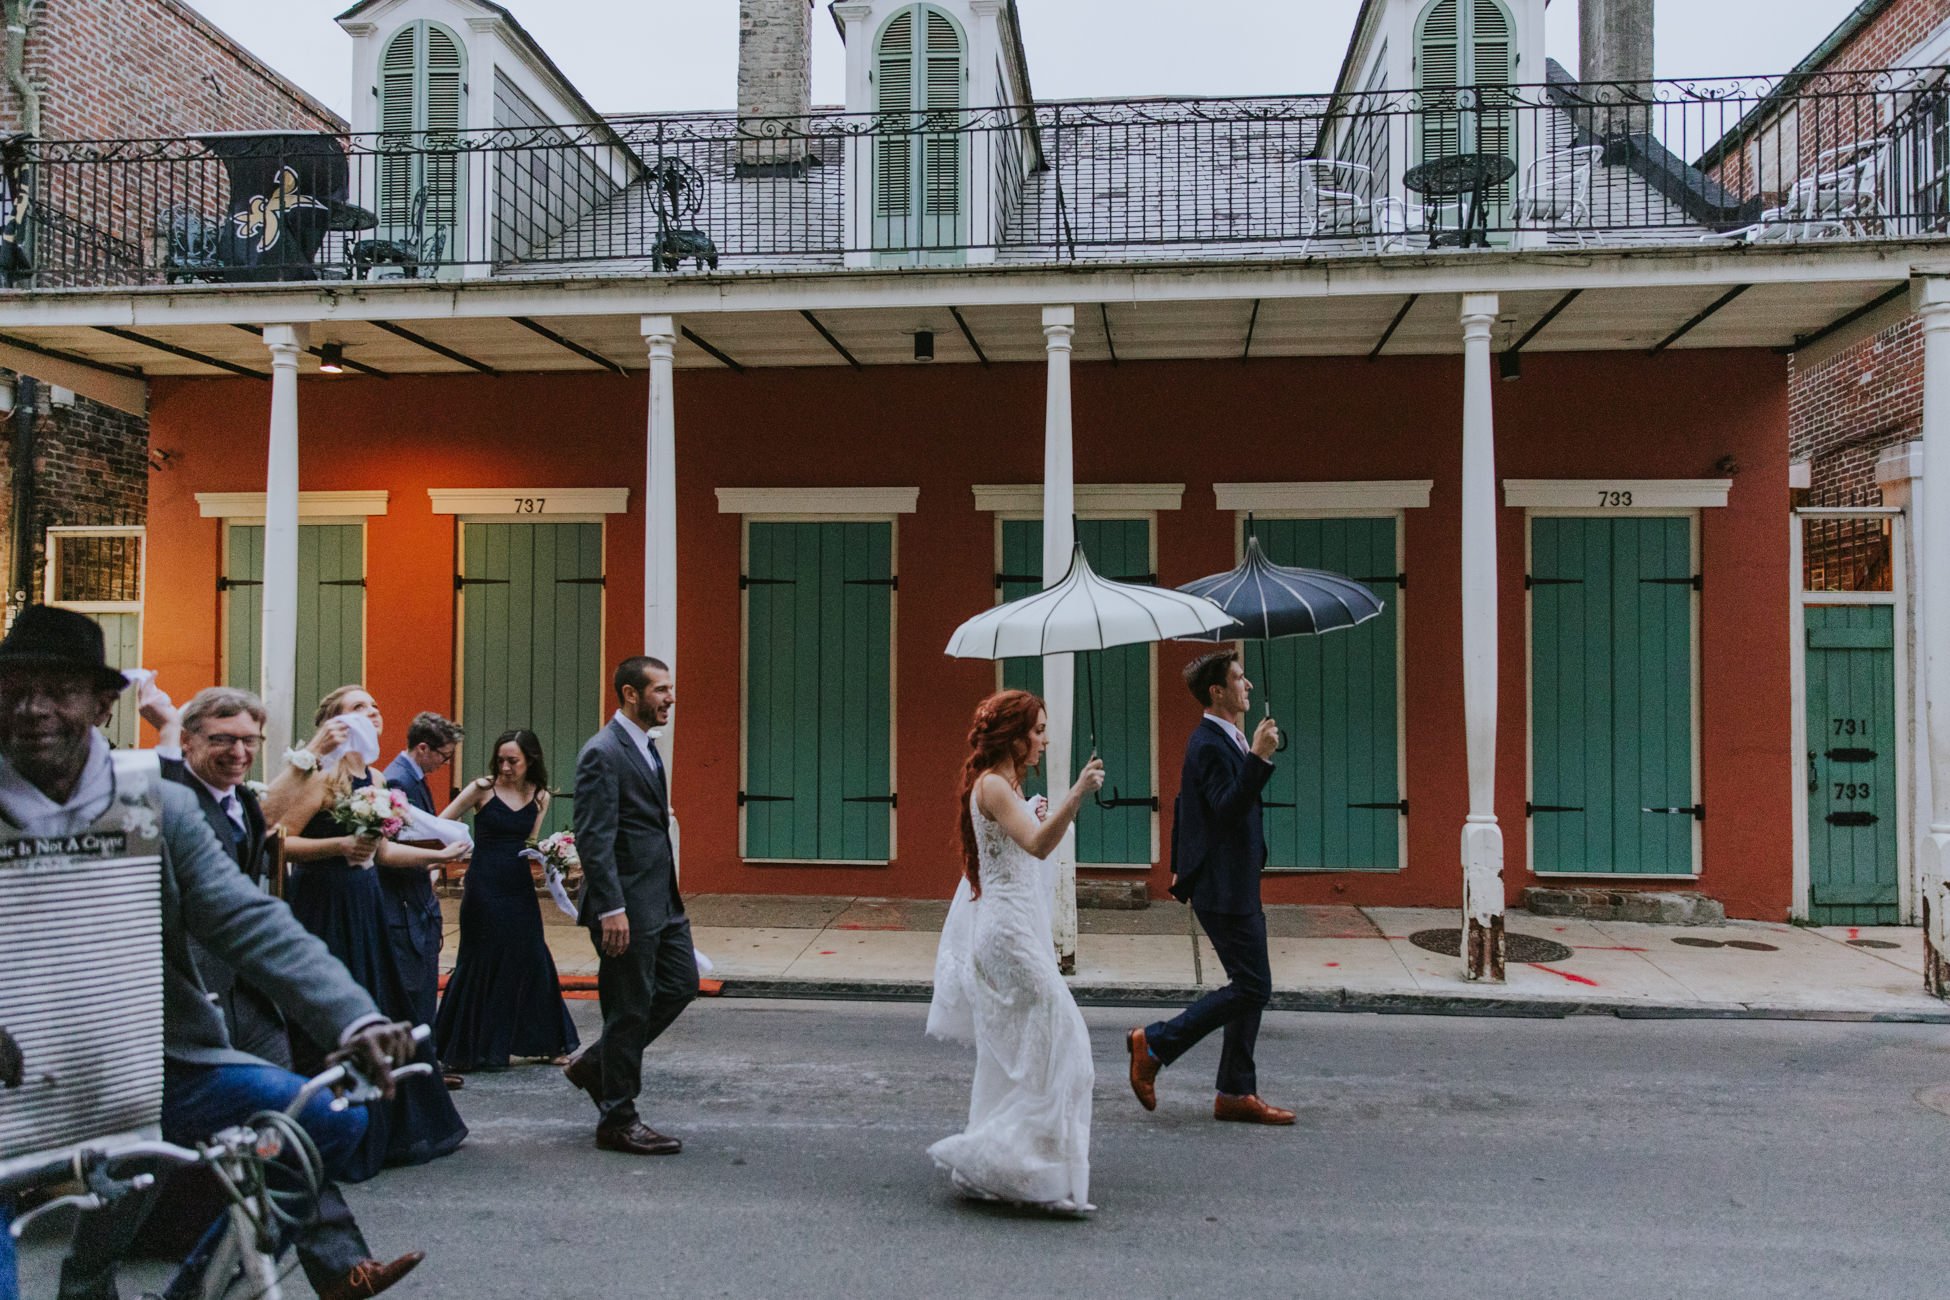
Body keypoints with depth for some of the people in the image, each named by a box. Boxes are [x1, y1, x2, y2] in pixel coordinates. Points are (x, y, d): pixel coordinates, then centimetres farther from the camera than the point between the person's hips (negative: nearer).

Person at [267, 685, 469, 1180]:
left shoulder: (375, 781, 11)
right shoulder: (322, 777, -13)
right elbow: (278, 841, -17)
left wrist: (437, 855, 16)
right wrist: (339, 846, -24)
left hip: (365, 907, 8)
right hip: (323, 906, -8)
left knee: (380, 1014, 12)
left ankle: (391, 1132, 24)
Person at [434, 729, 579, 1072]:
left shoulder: (539, 797, 5)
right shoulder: (482, 789, -5)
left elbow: (529, 844, 11)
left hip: (520, 889, 3)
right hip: (483, 890, -3)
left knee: (531, 960, 6)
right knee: (481, 963, 4)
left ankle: (547, 1043, 18)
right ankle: (470, 1047, 20)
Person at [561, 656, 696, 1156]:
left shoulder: (647, 747, 14)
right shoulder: (602, 754, -16)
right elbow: (594, 839, -21)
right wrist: (611, 910, -24)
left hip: (661, 901, 10)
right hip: (627, 906, -10)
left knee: (681, 984, 14)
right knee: (630, 1009, 1)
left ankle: (596, 1063, 28)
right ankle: (617, 1120, 16)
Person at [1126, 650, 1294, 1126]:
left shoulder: (1218, 740, 16)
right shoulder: (1210, 744, -16)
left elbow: (1183, 806, 23)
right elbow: (1228, 808, -28)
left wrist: (1181, 867, 27)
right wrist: (1258, 758, -29)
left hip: (1234, 886, 11)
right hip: (1224, 888, -11)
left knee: (1252, 988, 11)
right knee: (1251, 987, -7)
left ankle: (1236, 1094, 17)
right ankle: (1154, 1043, 2)